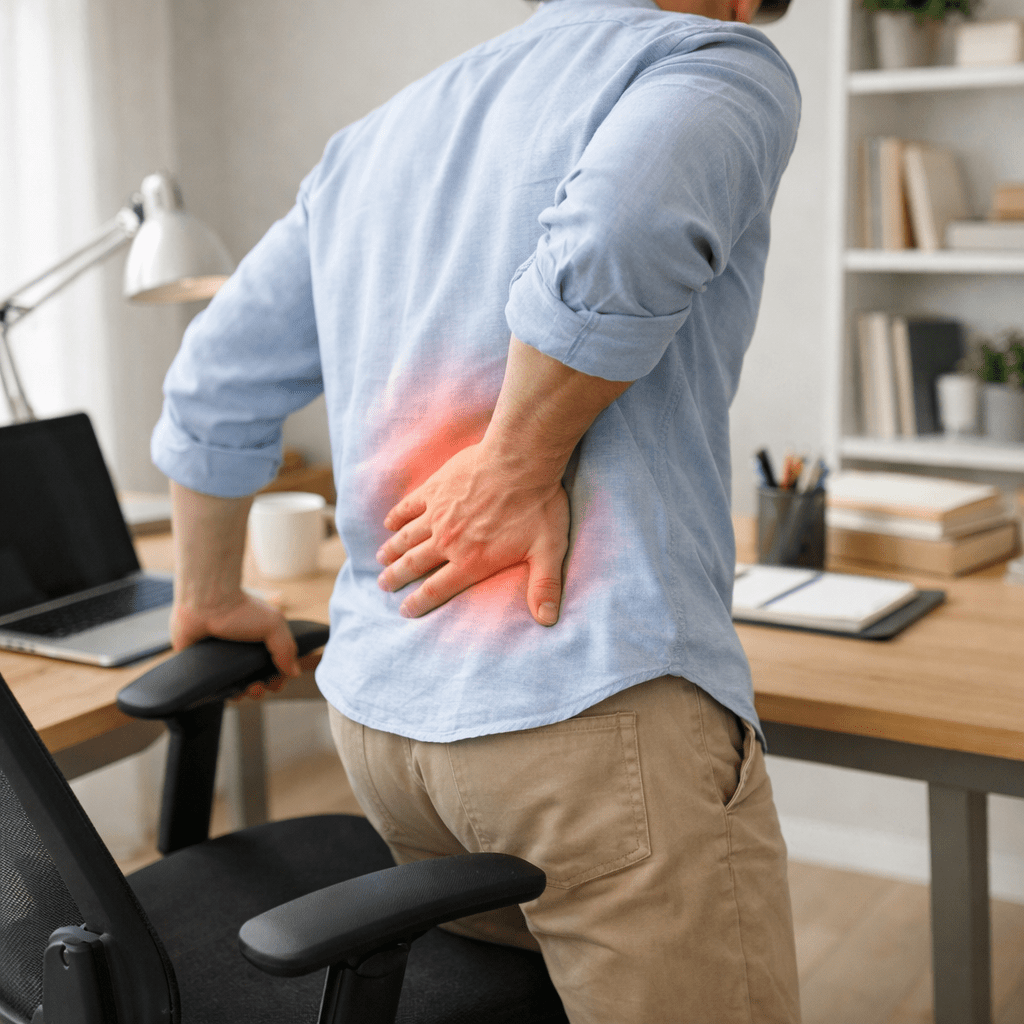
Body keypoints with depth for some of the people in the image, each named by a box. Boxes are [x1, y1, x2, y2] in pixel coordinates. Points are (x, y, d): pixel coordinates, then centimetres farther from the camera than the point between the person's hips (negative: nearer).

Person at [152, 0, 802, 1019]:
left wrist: (211, 600, 35)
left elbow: (214, 386, 22)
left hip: (376, 708, 8)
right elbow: (616, 241, -24)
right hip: (599, 701, -7)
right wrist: (519, 468, -11)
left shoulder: (377, 136, 20)